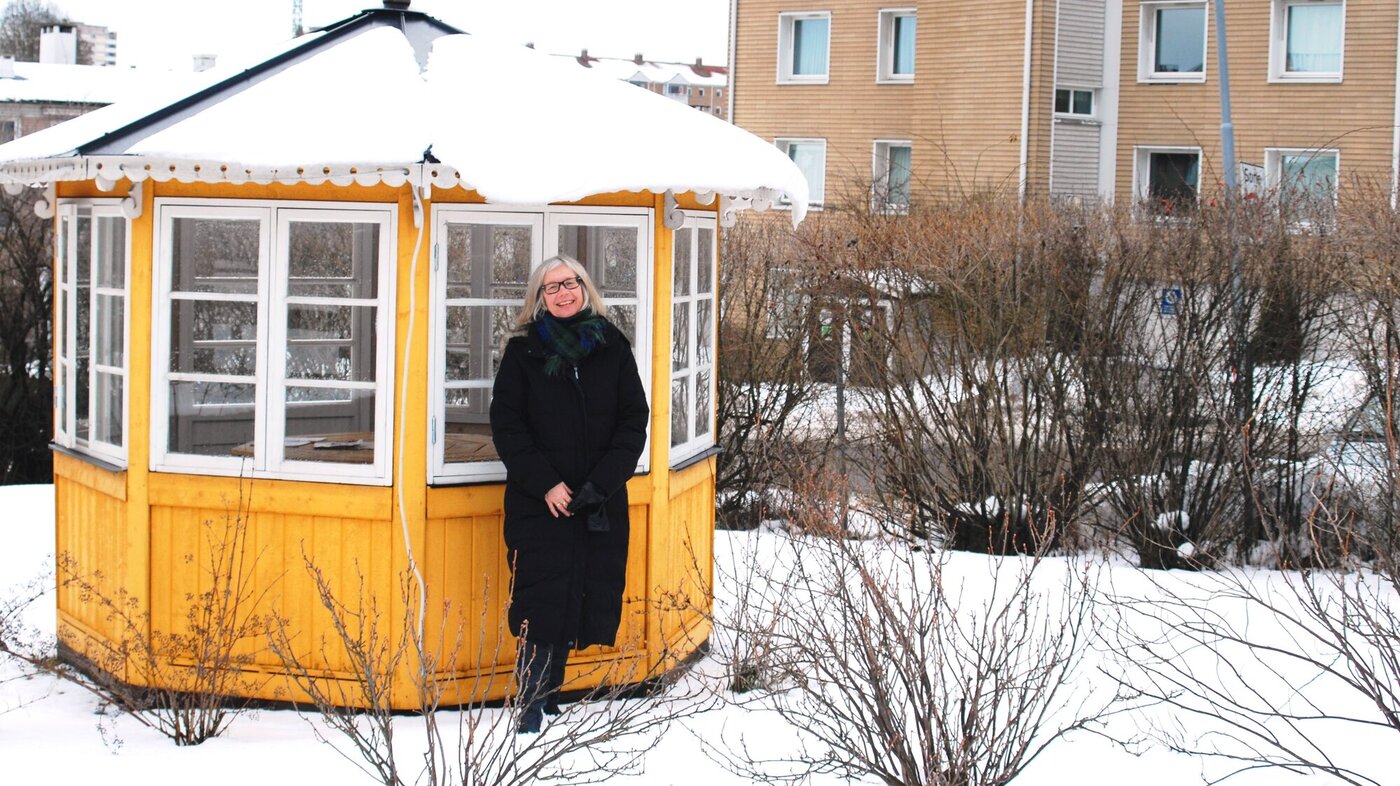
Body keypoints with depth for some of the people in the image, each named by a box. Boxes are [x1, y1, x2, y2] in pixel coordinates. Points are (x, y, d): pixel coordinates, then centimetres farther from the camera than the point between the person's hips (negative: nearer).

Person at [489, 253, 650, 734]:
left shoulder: (612, 347, 7)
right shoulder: (523, 351, 4)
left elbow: (634, 421, 4)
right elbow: (506, 425, 0)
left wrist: (602, 482, -8)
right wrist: (545, 483, -11)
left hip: (602, 505, 2)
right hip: (539, 504, -2)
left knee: (592, 596, 2)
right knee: (543, 602, -7)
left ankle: (548, 699, 14)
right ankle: (532, 712, 0)